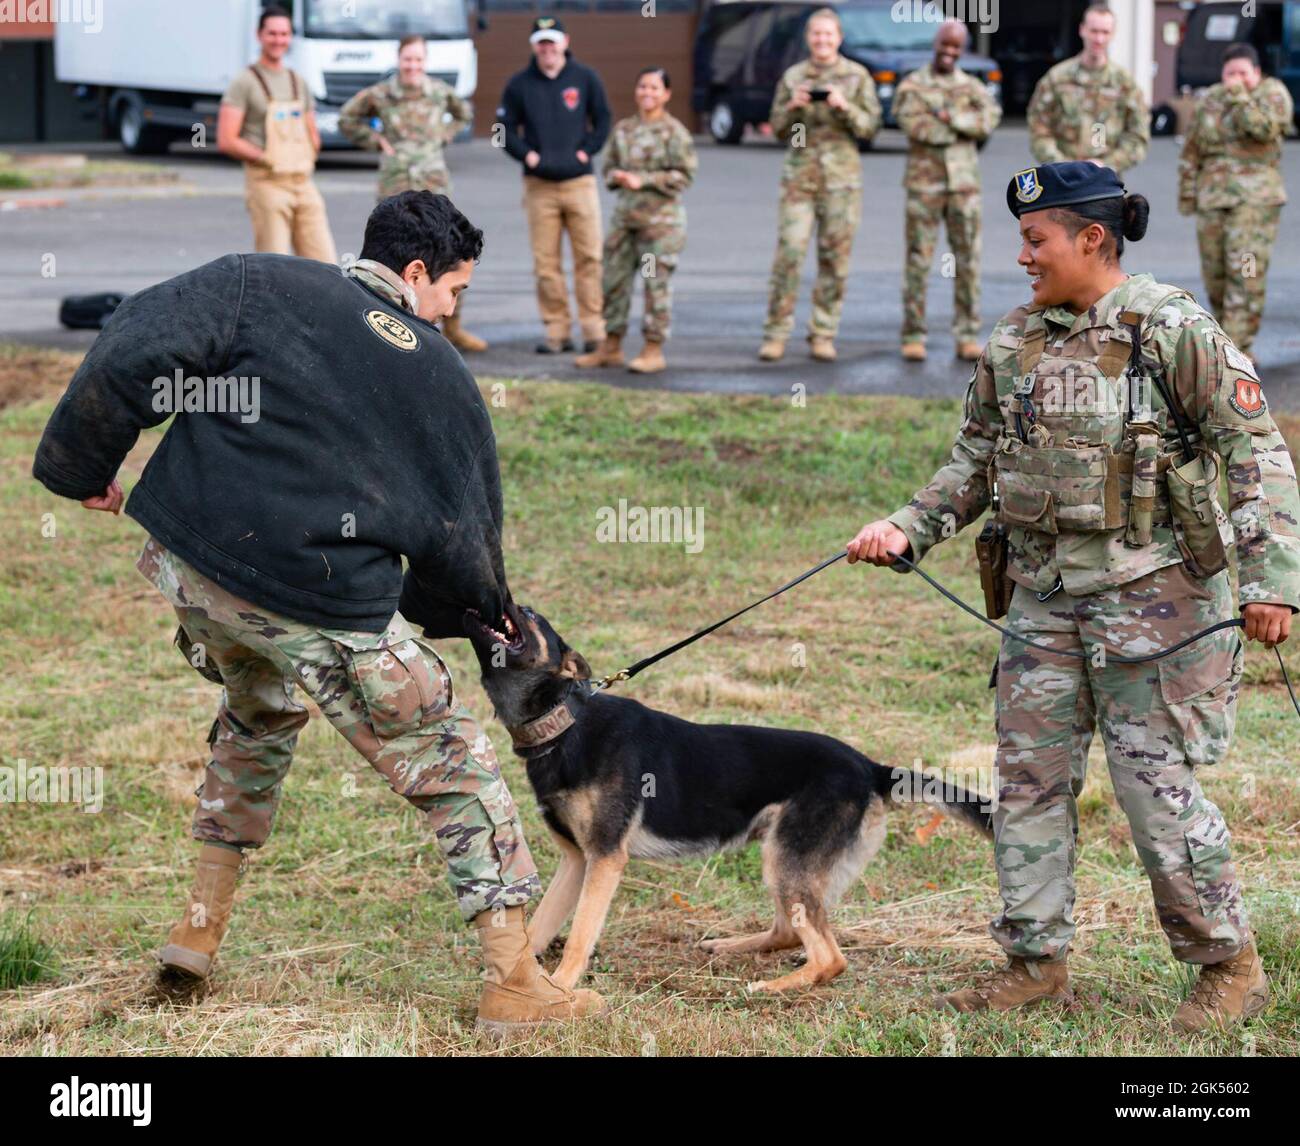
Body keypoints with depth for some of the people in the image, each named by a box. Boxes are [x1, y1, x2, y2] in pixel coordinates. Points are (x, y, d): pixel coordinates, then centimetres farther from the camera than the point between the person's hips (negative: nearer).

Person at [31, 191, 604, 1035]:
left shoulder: (262, 284, 6)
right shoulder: (445, 379, 6)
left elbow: (134, 352, -6)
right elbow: (465, 538, 10)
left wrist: (82, 465, 5)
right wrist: (484, 610, 30)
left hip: (186, 559, 4)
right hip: (326, 603, -4)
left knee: (258, 713, 34)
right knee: (452, 762, 10)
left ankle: (202, 925, 35)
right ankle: (515, 982, 9)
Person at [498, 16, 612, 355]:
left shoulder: (585, 78, 5)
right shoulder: (519, 84, 6)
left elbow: (602, 120, 11)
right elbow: (505, 126, 9)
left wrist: (587, 150, -2)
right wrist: (526, 154, -6)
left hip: (580, 180, -1)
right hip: (539, 184, 1)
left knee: (589, 258, -4)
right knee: (545, 263, -1)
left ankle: (594, 329, 0)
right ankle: (557, 330, 4)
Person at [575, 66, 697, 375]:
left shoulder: (674, 132, -5)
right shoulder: (623, 129, 12)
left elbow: (683, 175, -10)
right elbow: (609, 166, 17)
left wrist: (643, 180, -16)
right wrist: (616, 176, -7)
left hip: (661, 217, -6)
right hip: (625, 214, 6)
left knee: (657, 283, -3)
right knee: (614, 279, 8)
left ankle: (654, 350, 5)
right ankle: (611, 347, 18)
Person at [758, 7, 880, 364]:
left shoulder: (857, 76, 5)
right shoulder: (793, 76, 9)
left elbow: (870, 126, 1)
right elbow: (777, 128, 10)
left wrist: (844, 107, -15)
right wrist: (793, 106, -9)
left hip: (841, 177, 0)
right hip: (799, 173, 0)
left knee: (835, 258, 0)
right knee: (789, 252, -8)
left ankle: (823, 335, 7)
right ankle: (775, 334, -4)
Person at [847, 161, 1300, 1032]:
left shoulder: (1174, 332, -9)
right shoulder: (1014, 345, 9)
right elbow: (976, 463, 18)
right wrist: (908, 530, 4)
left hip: (1150, 592, -6)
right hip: (1044, 593, 6)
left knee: (1156, 781, -5)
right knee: (1030, 776, 6)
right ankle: (1037, 961, 16)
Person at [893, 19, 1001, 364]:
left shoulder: (972, 87, 11)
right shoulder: (912, 86, 4)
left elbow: (990, 117, -7)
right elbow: (915, 124, -12)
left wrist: (949, 117, -16)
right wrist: (965, 126, -7)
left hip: (964, 183, 2)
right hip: (923, 182, -2)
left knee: (968, 261, 1)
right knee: (918, 260, -1)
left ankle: (968, 336, 5)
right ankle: (914, 336, 3)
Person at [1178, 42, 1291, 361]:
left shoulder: (1273, 93, 1)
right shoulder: (1209, 101, 11)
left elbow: (1263, 129, -18)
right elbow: (1191, 152, 16)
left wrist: (1239, 96, -13)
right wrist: (1187, 193, 13)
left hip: (1255, 197, -4)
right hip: (1212, 198, 4)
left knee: (1246, 274, -13)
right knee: (1214, 275, 8)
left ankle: (1237, 347, -13)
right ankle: (1227, 331, 26)